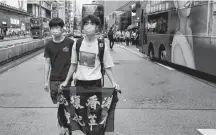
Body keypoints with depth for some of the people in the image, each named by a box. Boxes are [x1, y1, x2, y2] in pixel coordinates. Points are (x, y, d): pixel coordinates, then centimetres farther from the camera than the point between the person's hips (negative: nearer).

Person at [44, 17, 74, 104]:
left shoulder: (70, 43, -6)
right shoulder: (49, 45, 3)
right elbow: (47, 63, 7)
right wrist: (46, 81, 5)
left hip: (67, 79, -3)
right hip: (53, 80, 3)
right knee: (56, 102, 8)